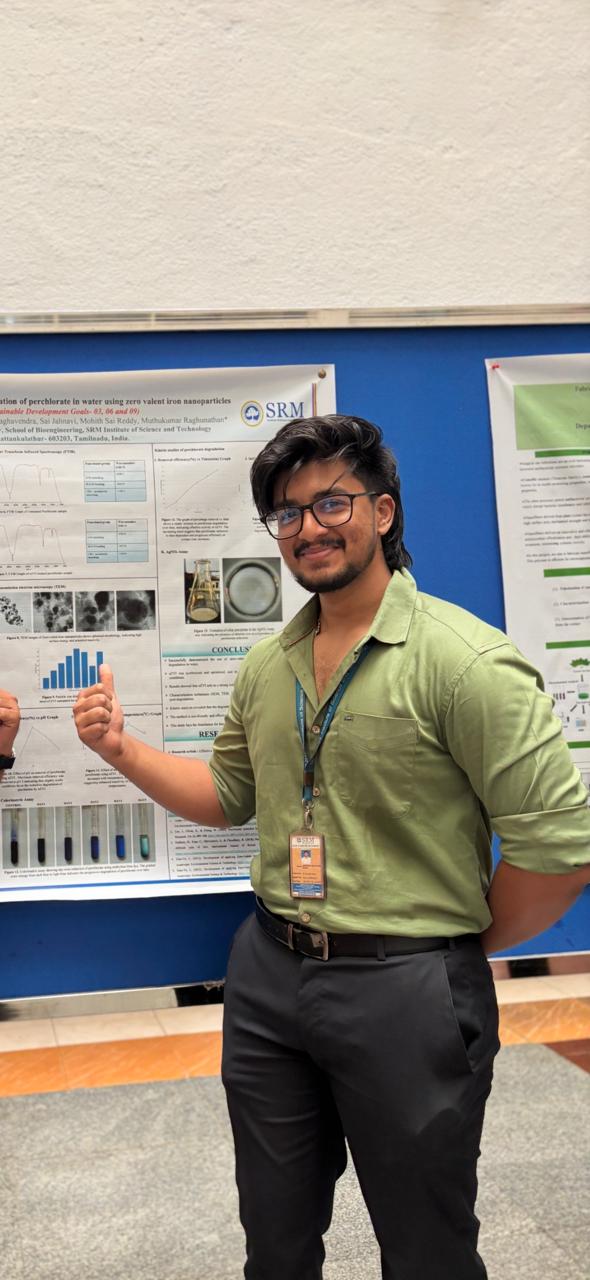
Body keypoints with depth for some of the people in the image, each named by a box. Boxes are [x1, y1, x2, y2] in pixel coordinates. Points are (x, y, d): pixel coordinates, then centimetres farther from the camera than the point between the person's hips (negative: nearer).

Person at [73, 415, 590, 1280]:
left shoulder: (462, 659, -18)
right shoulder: (266, 667, 5)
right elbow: (228, 795, 18)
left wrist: (466, 944, -7)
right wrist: (122, 748, 5)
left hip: (407, 990, -6)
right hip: (269, 974, 6)